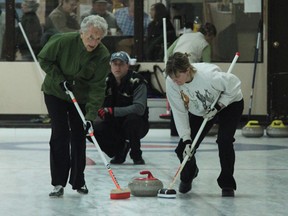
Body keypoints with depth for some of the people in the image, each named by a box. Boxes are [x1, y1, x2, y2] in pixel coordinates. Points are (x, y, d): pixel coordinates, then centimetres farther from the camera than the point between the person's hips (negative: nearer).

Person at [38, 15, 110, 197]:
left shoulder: (103, 55, -22)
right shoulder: (63, 41, -26)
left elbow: (97, 87, -23)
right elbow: (44, 59, -10)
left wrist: (91, 116, -31)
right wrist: (60, 79, -20)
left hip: (81, 97, 2)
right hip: (55, 93, -2)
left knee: (79, 137, 3)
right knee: (60, 134, -9)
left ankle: (78, 181, 17)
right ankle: (59, 183, -6)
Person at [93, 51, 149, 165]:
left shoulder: (136, 81, -18)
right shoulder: (106, 81, -2)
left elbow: (139, 108, -29)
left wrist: (113, 111, -36)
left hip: (137, 125, -4)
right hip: (114, 125, 4)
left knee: (132, 118, -38)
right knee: (95, 128, -21)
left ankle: (136, 155, -12)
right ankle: (120, 149, 6)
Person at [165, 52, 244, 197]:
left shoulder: (208, 75, -40)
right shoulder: (171, 83, -26)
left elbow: (234, 84, -23)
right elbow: (179, 113, -18)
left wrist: (218, 107, -26)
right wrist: (186, 140, -23)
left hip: (229, 104, -4)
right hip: (200, 111, 4)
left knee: (224, 141, -25)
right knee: (183, 149, -6)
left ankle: (227, 185, -6)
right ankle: (188, 175, 28)